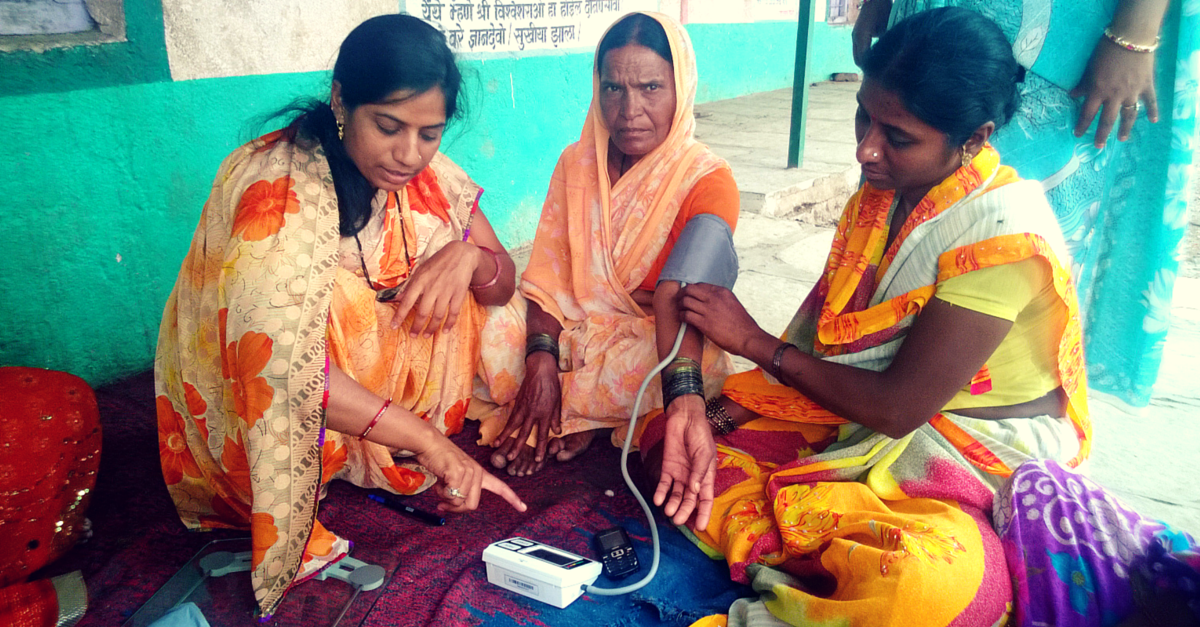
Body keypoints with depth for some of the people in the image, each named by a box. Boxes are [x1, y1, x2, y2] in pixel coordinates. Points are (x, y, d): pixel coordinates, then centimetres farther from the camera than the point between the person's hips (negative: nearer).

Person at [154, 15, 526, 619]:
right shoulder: (280, 189, -28)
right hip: (246, 410, -6)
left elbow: (503, 284, -4)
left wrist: (467, 256, -28)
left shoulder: (420, 171, -9)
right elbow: (280, 365, -37)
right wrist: (427, 438, -39)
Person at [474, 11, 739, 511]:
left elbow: (679, 297, -31)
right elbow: (547, 273, -4)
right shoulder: (577, 161, 1)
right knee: (498, 333, -24)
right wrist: (542, 357, -23)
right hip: (575, 326, 3)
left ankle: (560, 423, -11)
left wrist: (683, 397, -49)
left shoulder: (707, 180, -15)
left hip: (655, 339, -3)